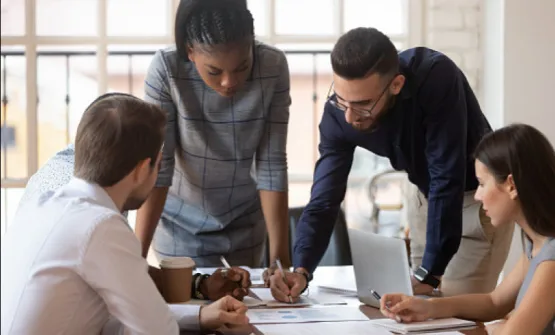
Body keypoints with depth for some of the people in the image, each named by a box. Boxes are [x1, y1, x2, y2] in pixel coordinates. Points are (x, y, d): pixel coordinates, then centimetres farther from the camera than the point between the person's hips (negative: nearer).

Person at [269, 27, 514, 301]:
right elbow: (324, 199, -19)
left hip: (480, 196, -5)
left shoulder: (436, 78, -35)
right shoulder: (339, 113, -20)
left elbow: (447, 180, -35)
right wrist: (301, 270, -35)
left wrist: (429, 274, -35)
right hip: (431, 198, 5)